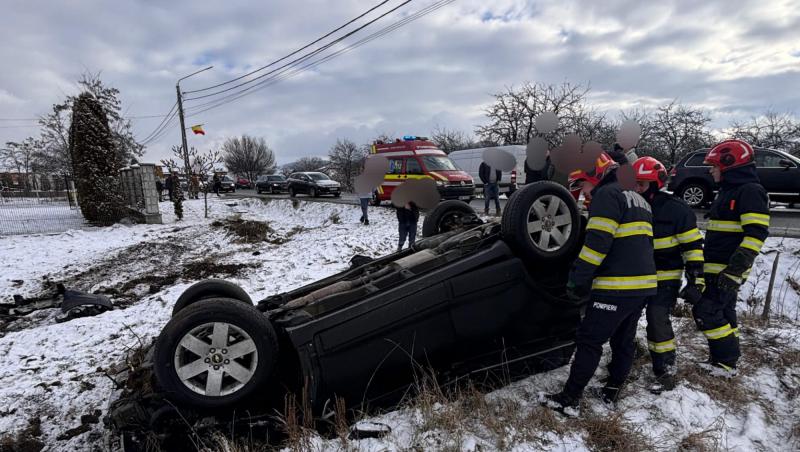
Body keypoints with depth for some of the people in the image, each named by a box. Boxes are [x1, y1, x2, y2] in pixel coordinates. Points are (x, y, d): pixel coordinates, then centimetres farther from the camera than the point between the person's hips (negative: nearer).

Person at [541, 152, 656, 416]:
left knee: (589, 341, -3)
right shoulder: (637, 199, 22)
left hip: (617, 287, -10)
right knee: (624, 340, 18)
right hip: (644, 284, 10)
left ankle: (569, 399, 3)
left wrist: (577, 280, -17)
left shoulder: (606, 195, -9)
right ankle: (612, 391, 29)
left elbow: (597, 243, -20)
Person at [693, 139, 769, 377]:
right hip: (717, 268, 10)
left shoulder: (750, 191, -14)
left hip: (727, 270, -10)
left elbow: (756, 234, -22)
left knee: (706, 311, -7)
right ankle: (726, 359, 25)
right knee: (724, 312, 15)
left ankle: (726, 364, 4)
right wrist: (706, 266, 24)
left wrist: (735, 270, -25)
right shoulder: (729, 191, 17)